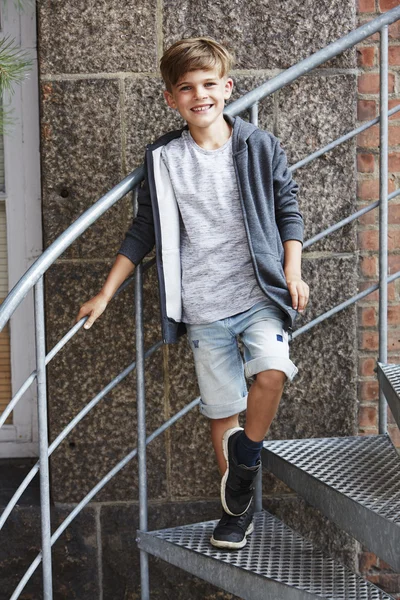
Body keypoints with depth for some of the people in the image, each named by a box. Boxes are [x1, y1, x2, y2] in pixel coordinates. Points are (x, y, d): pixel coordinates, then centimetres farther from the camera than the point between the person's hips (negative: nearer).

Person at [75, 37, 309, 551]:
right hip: (203, 308, 2)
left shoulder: (260, 146, 0)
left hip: (259, 294, -1)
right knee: (221, 408, 7)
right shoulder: (161, 159, 3)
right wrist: (105, 294, 9)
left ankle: (247, 451, 2)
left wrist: (292, 272, -4)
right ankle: (238, 508, 24)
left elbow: (288, 210, 8)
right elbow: (144, 230, 10)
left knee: (272, 371, -27)